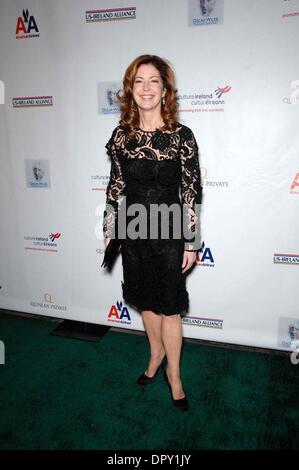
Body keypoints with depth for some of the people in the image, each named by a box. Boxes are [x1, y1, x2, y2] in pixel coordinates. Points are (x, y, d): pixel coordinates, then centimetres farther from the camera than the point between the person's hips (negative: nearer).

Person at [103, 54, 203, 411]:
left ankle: (173, 371, 30)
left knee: (169, 306, 7)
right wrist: (109, 232, 6)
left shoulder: (181, 136, -9)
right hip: (134, 231, 3)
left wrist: (192, 242, -7)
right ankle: (157, 354, 44)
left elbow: (192, 192, -7)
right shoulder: (121, 135, 1)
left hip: (168, 232, -3)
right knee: (146, 301, 18)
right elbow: (116, 186, 6)